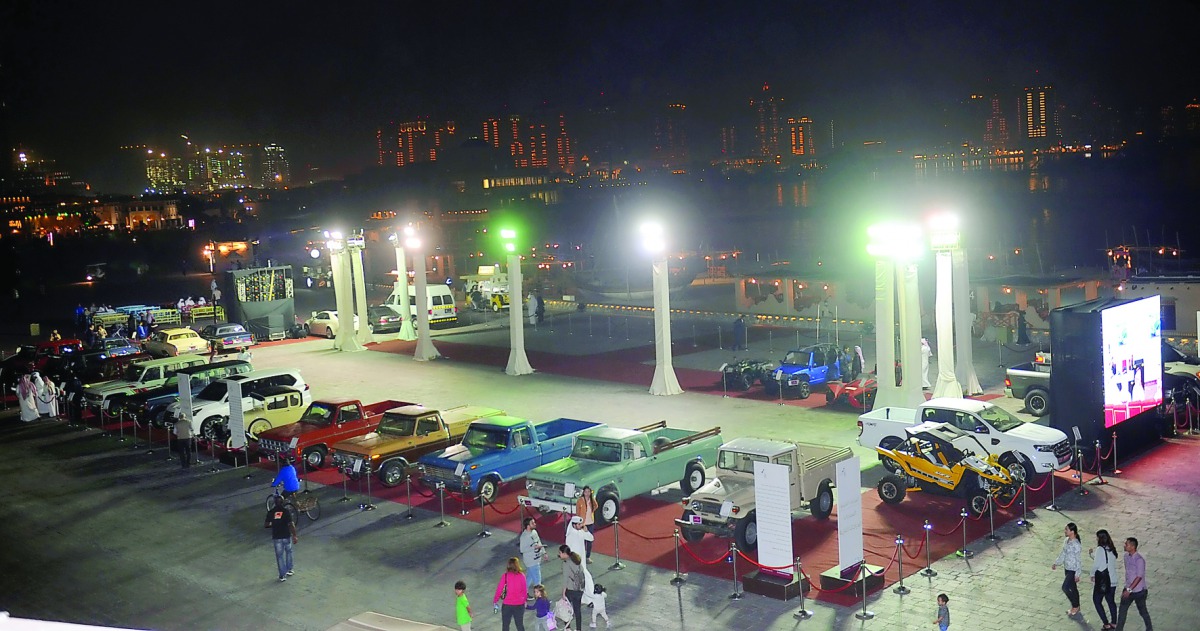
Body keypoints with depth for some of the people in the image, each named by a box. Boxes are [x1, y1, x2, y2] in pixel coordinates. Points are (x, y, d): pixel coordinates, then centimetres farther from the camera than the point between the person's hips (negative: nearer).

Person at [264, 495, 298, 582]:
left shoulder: (270, 512, -5)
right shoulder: (286, 511, -12)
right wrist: (295, 536, -9)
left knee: (279, 555, 8)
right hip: (286, 536, -1)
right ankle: (289, 570, 29)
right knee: (288, 552, 22)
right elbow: (291, 525, -15)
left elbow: (266, 525, -3)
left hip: (276, 537, 1)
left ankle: (282, 575, 9)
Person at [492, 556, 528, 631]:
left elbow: (499, 589, -9)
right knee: (520, 624, 15)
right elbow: (525, 590, 0)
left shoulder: (505, 576, -12)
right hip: (519, 604, 2)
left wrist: (495, 601, 5)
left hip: (507, 604, -1)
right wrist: (524, 600, 17)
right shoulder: (522, 575, -8)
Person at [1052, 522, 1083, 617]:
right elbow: (1063, 554, 14)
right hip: (1067, 569, 8)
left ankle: (1075, 606, 10)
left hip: (1073, 571, -8)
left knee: (1065, 587, -8)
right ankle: (1076, 607, 30)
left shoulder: (1076, 545, -24)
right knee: (1072, 588, 17)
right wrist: (1056, 563, 9)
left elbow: (1079, 560, -20)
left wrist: (1077, 574, -19)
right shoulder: (1066, 541, 2)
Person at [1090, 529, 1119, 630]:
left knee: (1097, 601, 6)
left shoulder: (1100, 549, -16)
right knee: (1111, 601, 19)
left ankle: (1106, 624, 3)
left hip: (1101, 580, -7)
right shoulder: (1111, 549, 6)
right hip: (1112, 580, 7)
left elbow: (1096, 564, -16)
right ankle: (1114, 623, 25)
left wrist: (1092, 575, -1)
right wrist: (1092, 553, 13)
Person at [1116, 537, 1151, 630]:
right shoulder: (1126, 556, 1)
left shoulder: (1139, 560, -23)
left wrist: (1129, 589, -24)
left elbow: (1139, 577, -24)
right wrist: (1126, 589, 16)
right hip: (1128, 589, 6)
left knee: (1142, 611, 12)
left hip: (1139, 591, -6)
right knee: (1122, 611, 5)